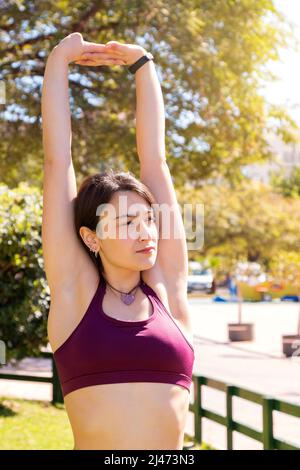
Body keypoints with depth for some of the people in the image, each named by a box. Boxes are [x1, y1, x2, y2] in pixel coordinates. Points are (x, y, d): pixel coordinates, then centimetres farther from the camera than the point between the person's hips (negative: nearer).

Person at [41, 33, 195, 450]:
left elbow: (154, 161, 8)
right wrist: (59, 61, 8)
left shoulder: (167, 289, 4)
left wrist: (142, 64, 13)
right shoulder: (74, 290, -1)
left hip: (172, 445, 2)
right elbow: (57, 161, 1)